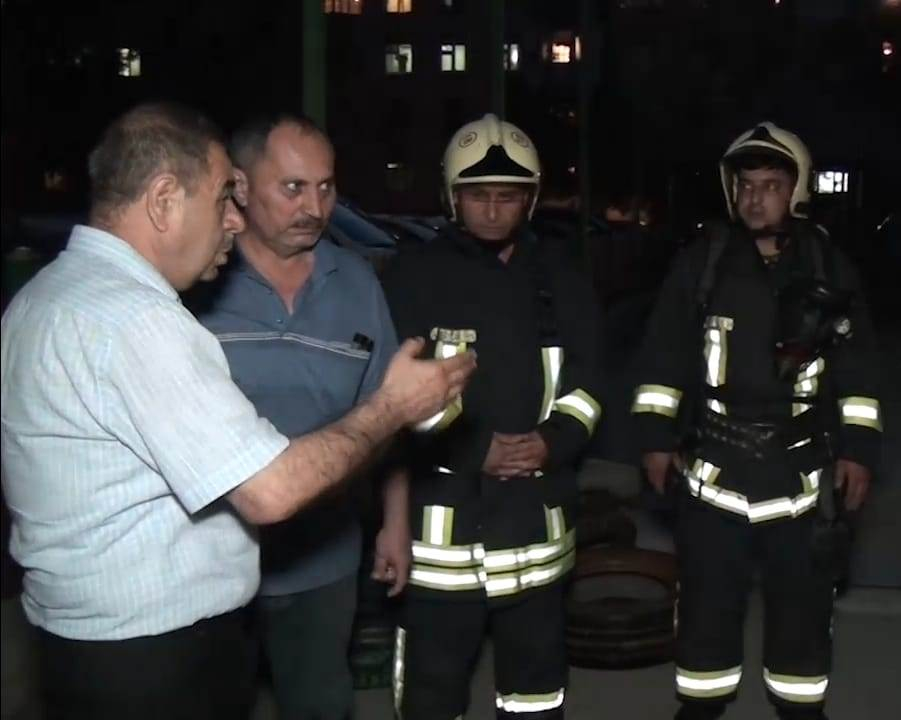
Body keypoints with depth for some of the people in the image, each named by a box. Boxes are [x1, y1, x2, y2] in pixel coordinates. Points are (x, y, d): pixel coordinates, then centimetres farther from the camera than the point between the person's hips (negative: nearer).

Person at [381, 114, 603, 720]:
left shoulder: (561, 278, 9)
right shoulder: (416, 277, -3)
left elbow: (584, 381, 9)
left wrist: (553, 442, -11)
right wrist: (473, 450, -16)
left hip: (536, 506, 4)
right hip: (441, 506, -4)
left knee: (538, 666, 17)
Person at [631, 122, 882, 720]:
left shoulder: (829, 267, 2)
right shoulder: (701, 263, 0)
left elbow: (857, 367, 6)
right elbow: (664, 356, 3)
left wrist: (858, 447, 1)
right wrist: (657, 435, -1)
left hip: (800, 469, 1)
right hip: (714, 466, 0)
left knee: (803, 601, 10)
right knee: (707, 600, 8)